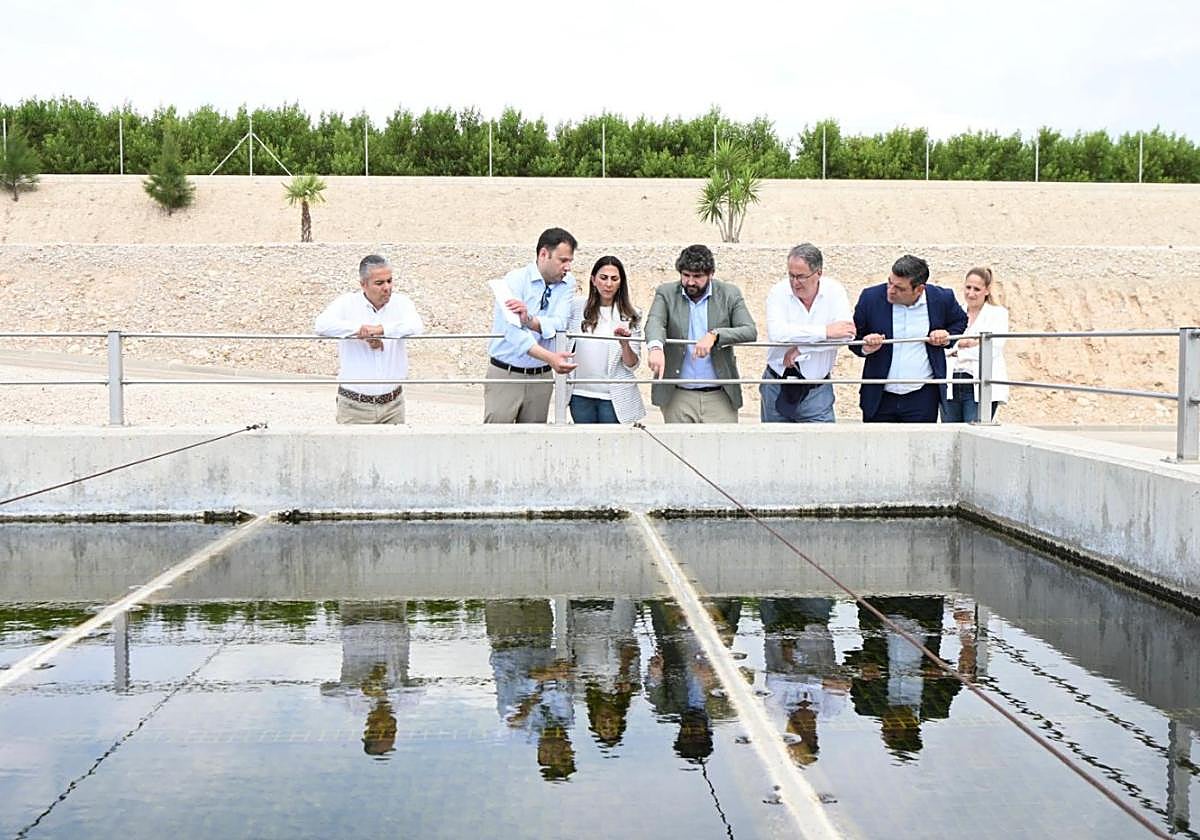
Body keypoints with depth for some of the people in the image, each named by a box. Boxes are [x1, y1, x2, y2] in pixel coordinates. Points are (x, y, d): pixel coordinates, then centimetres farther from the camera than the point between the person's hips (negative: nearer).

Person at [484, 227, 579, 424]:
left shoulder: (567, 284, 4)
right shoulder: (515, 280, -11)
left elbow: (560, 324, -12)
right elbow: (514, 332, -23)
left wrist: (529, 320, -32)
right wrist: (550, 358, -36)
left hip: (541, 377, 4)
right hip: (505, 375, -4)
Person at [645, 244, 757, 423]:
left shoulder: (730, 294, 3)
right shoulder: (666, 293, 4)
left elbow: (750, 331, -7)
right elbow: (654, 322, -14)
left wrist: (715, 335, -24)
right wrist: (655, 347, -37)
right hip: (678, 397, 1)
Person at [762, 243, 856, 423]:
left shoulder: (835, 291, -6)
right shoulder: (778, 292, -8)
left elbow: (846, 334, -20)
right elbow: (776, 333, -26)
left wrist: (801, 349, -21)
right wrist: (825, 331, -26)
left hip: (816, 390, -1)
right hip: (777, 387, 1)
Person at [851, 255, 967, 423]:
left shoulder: (941, 298, -4)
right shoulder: (871, 297, -6)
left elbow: (960, 321, 17)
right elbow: (855, 338, 4)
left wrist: (948, 336, -4)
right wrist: (865, 348, -18)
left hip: (922, 396, 0)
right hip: (879, 397, 1)